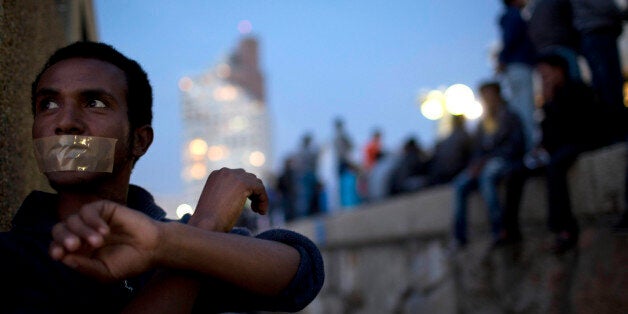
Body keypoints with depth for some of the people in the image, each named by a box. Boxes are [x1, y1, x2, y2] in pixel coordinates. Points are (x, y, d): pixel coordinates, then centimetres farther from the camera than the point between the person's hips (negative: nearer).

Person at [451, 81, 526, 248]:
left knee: (486, 176, -38)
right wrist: (474, 165, -3)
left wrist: (487, 160, -13)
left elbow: (515, 146, -6)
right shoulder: (483, 124, 24)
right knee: (460, 183, -23)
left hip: (504, 161, -6)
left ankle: (498, 231, -40)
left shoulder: (510, 117, 5)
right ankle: (459, 237, -27)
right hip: (483, 165, 6)